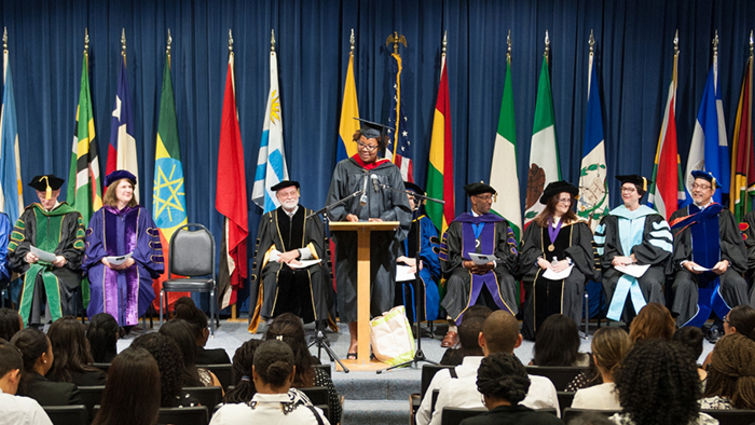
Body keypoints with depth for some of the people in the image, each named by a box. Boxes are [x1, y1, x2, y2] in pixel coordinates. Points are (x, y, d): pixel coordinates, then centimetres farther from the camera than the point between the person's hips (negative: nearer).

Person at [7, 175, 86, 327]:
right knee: (33, 275, -32)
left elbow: (79, 247, 6)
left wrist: (65, 258, -13)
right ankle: (28, 324, -34)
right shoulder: (29, 214, 20)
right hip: (33, 263, 1)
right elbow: (16, 243, 12)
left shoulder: (71, 216, 13)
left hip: (61, 266, -1)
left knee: (51, 277, -34)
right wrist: (26, 255, -9)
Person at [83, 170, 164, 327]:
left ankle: (128, 321, -24)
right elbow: (92, 243, 8)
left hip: (134, 264, 0)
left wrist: (131, 260, -12)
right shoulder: (100, 215, 16)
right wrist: (104, 259, -12)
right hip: (105, 263, 1)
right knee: (102, 282, -32)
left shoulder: (141, 214, 14)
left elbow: (147, 243, 4)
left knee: (133, 281, -34)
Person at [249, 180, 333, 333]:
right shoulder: (269, 219, 13)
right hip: (279, 262, 0)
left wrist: (297, 253, -15)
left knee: (317, 274, -34)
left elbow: (317, 246, 4)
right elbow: (265, 250, 4)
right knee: (273, 273, -35)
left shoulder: (311, 217, 12)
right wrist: (285, 258, -15)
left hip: (306, 263, 0)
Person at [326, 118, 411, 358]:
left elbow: (401, 208, 4)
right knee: (351, 287, 0)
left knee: (381, 288, -3)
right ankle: (354, 341, 11)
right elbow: (333, 204, 6)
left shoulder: (390, 172, 7)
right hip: (350, 240, 1)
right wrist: (346, 215, -14)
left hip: (381, 241, 0)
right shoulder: (344, 169, 8)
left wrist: (383, 219, -14)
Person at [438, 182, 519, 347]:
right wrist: (464, 263, -14)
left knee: (507, 280, -32)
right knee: (456, 280, -33)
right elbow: (449, 254, 5)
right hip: (465, 268, 0)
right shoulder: (458, 225, 13)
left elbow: (509, 253, 6)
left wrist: (493, 263, -13)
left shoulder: (500, 224, 15)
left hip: (493, 268, 1)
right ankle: (453, 330, -36)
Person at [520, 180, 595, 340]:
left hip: (569, 267, -1)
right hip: (543, 267, 1)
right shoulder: (537, 224, 18)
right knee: (538, 283, -33)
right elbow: (527, 248, 9)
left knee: (568, 284, -35)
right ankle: (537, 330, -23)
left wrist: (567, 261, -14)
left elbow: (585, 250, 4)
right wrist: (539, 259, -11)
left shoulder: (578, 225, 15)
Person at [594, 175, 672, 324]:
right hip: (619, 264, 2)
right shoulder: (612, 218, 17)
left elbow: (659, 245, -2)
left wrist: (633, 258, -12)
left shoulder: (652, 218, 9)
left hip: (646, 264, -1)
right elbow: (601, 244, 9)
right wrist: (614, 258, -11)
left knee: (650, 283, -33)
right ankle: (620, 322, -25)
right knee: (615, 281, -31)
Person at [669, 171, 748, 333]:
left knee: (737, 283, -29)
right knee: (683, 284, -33)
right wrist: (685, 262, -14)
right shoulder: (680, 216, 14)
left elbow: (735, 245, 8)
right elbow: (675, 246, 6)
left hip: (719, 266, 1)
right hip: (690, 267, 0)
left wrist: (726, 261, -12)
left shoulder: (723, 215, 15)